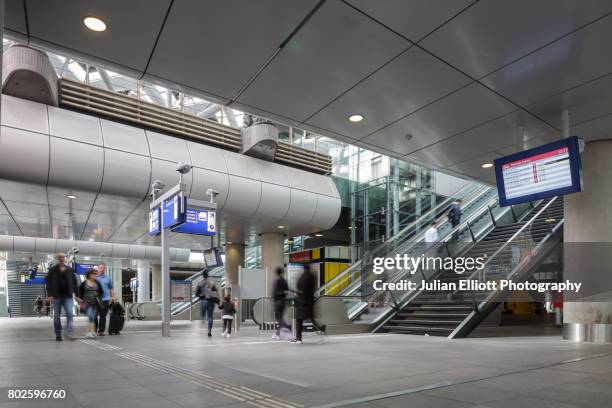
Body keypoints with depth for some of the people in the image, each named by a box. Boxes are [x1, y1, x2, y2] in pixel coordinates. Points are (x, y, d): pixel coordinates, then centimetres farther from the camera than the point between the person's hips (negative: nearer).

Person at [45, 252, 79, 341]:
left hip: (67, 296, 1)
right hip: (56, 297, -1)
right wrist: (49, 295, -10)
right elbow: (48, 283, -1)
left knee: (70, 314, -12)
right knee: (56, 316, 7)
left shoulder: (70, 270, 9)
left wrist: (76, 294, 5)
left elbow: (74, 283, 10)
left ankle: (69, 332, -6)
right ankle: (58, 335, 16)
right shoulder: (52, 270, 3)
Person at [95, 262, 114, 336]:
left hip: (105, 299, 1)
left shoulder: (108, 278, 12)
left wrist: (113, 297, 8)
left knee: (103, 316, 2)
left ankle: (101, 331, 8)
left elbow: (111, 289, 16)